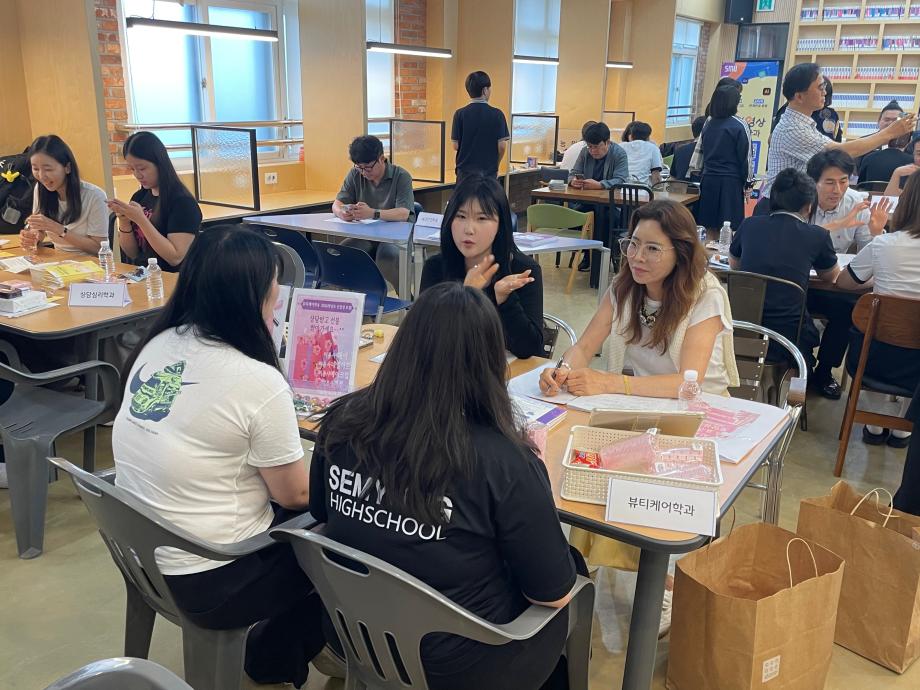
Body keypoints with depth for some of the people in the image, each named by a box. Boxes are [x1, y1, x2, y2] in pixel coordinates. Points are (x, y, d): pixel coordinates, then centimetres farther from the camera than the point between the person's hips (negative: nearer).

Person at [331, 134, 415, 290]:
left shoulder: (401, 176, -9)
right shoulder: (355, 175, 5)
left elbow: (403, 213, -23)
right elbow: (336, 204, 5)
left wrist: (373, 213, -41)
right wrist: (341, 212, -23)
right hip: (365, 234, 4)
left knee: (386, 257, -37)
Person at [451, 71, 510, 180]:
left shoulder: (460, 114, -4)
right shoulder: (497, 114, -6)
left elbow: (456, 146, -2)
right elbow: (502, 146, -6)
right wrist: (495, 165, 11)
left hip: (465, 171, 1)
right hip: (489, 171, -1)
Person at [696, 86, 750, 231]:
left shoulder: (708, 125, 8)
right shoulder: (738, 127, -8)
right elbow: (744, 158, -5)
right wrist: (745, 183, 4)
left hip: (708, 180, 5)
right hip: (730, 182, -5)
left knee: (707, 226, 6)